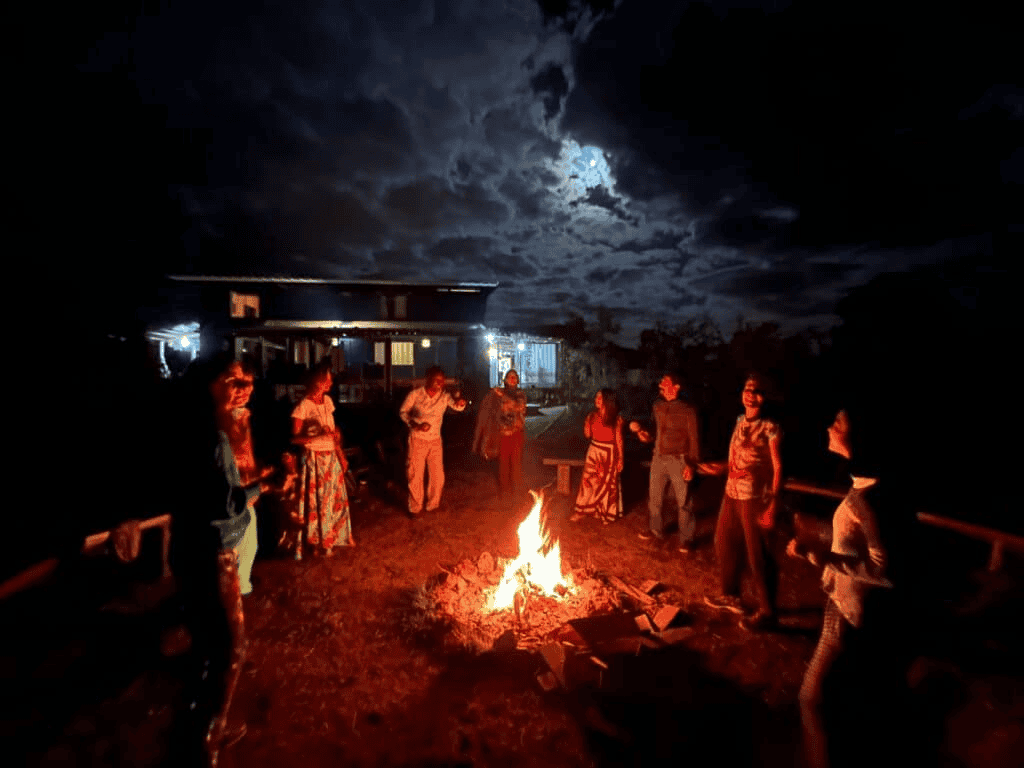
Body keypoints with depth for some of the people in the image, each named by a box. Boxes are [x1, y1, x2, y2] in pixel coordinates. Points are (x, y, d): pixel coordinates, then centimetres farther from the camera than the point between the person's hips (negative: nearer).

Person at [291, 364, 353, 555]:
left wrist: (341, 455, 11)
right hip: (315, 459, -6)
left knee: (337, 498, 14)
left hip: (332, 457, 6)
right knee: (318, 502, 7)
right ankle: (318, 543, 26)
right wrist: (318, 436, -28)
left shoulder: (327, 400, 5)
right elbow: (294, 438, -14)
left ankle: (338, 536, 33)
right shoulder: (303, 406, -15)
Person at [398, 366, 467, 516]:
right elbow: (403, 412, -2)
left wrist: (460, 402, -49)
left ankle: (433, 505, 31)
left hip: (435, 441, 3)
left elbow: (457, 406, -24)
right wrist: (416, 425, -18)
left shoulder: (444, 396, -7)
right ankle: (415, 508, 25)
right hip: (417, 440, -2)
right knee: (415, 475, 6)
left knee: (438, 476, 9)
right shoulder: (415, 394, -12)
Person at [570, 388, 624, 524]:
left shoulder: (616, 419, -8)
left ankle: (606, 512, 27)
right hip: (594, 451, 3)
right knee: (588, 480, 6)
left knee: (607, 483, 9)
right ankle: (581, 511, 17)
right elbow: (587, 435, 3)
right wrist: (587, 422, -11)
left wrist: (620, 458, -5)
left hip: (609, 453, -3)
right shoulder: (593, 415, 1)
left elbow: (618, 438, -5)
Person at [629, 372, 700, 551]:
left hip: (679, 460, -5)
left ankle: (686, 538, 24)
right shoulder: (658, 406, 4)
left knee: (684, 501, 7)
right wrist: (642, 432, -7)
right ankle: (655, 530, 37)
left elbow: (694, 439, -10)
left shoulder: (687, 410, -12)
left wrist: (691, 464, -13)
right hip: (658, 458, 6)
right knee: (654, 497, 17)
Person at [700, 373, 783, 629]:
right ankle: (730, 595, 42)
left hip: (755, 498, -8)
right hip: (731, 494, 8)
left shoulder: (770, 428, -13)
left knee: (758, 556, 6)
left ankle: (766, 611, 26)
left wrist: (773, 505, -16)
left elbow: (778, 467, -14)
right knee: (724, 544, 20)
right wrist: (722, 467, 15)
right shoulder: (740, 421, 7)